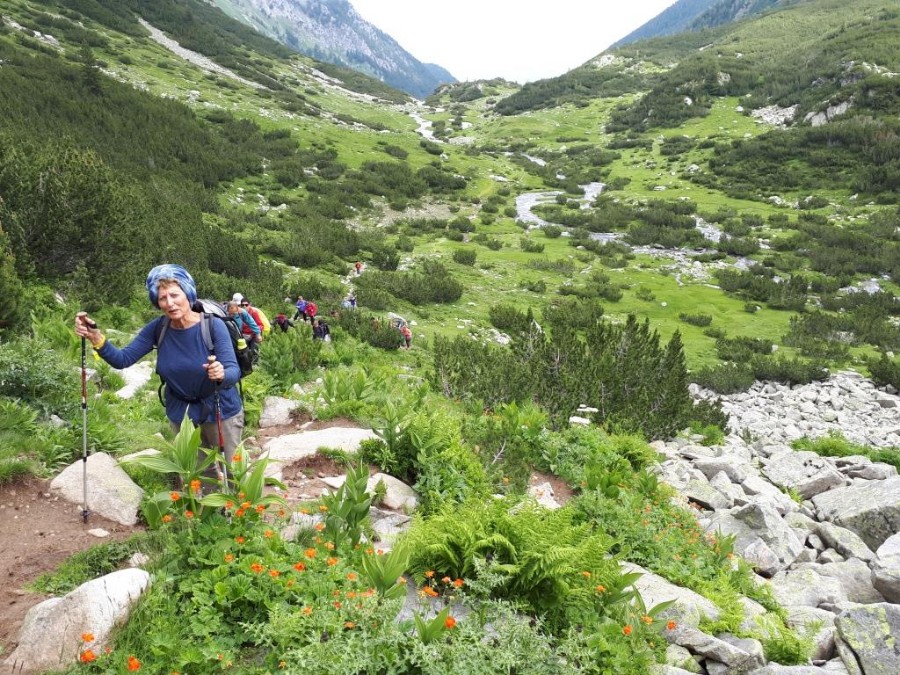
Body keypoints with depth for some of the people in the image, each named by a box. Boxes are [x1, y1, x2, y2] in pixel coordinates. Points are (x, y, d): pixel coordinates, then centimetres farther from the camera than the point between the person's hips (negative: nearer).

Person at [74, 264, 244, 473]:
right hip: (181, 413, 4)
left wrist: (222, 375, -51)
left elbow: (234, 371, -28)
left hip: (221, 411, -3)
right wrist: (95, 337, -27)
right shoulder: (158, 328, -10)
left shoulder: (213, 325, -21)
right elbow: (123, 359, -12)